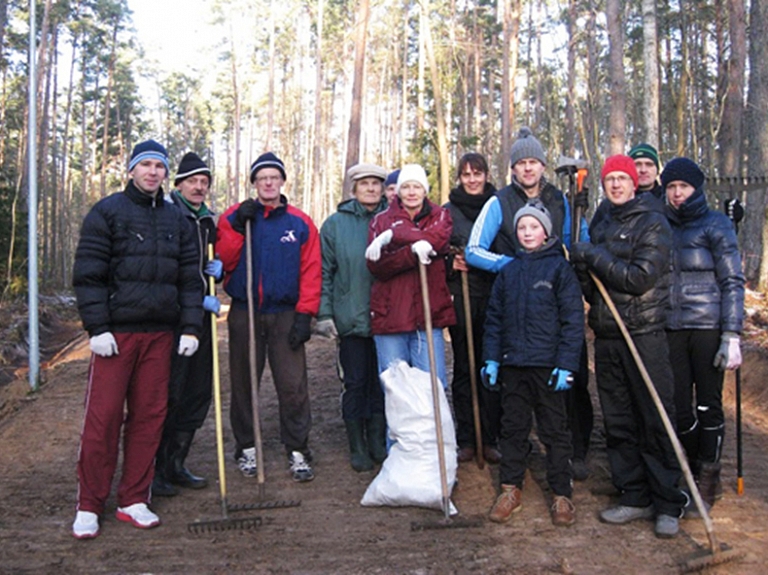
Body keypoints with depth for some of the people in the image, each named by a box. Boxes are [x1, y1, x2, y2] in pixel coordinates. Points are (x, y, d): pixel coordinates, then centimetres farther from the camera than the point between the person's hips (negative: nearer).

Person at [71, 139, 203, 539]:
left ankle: (134, 500, 16)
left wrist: (190, 327, 5)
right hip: (116, 332, -4)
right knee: (103, 417, -4)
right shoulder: (107, 212, 2)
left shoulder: (176, 220, 15)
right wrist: (97, 327, -11)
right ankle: (89, 506, 8)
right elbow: (87, 274, -4)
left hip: (160, 333, 4)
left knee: (149, 416, 5)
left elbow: (190, 278, 14)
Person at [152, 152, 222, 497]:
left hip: (202, 317, 8)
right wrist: (197, 300, -15)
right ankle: (153, 469, 7)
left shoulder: (209, 222, 17)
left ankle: (175, 465, 21)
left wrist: (218, 269, 5)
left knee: (198, 393, 9)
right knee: (169, 393, -6)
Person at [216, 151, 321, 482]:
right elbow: (222, 261, -4)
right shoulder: (234, 218, 6)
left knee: (293, 386, -3)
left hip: (285, 316, -1)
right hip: (244, 315, 1)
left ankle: (298, 451, 6)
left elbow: (311, 271, 0)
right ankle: (246, 448, 22)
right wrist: (238, 227, -14)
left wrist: (305, 314, -7)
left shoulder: (300, 223, 4)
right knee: (243, 384, 9)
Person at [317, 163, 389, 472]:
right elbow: (324, 272, 1)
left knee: (381, 382, 10)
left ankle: (378, 442, 24)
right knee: (356, 383, 5)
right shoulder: (336, 224, 2)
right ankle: (357, 447, 18)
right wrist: (324, 313, -5)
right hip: (351, 318, -1)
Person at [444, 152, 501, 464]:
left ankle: (490, 439, 11)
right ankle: (465, 440, 12)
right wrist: (451, 263, -9)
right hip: (459, 297, 0)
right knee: (463, 368, 4)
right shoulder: (447, 212, 8)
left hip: (493, 296, 0)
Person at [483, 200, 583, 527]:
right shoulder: (508, 270, 10)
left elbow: (573, 319, -6)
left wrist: (566, 365, -12)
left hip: (548, 365, -4)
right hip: (513, 365, 4)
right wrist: (492, 358, 5)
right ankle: (511, 489, 22)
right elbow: (494, 317, 12)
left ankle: (561, 495, 16)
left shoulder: (560, 267, -2)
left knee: (554, 430, 5)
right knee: (513, 428, 11)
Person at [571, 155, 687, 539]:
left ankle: (668, 504, 8)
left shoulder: (653, 223, -3)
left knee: (656, 420, -2)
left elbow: (641, 278, -16)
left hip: (644, 334, -6)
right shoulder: (603, 229, 16)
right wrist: (583, 268, -6)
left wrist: (595, 257, -12)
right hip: (607, 335, 6)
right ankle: (634, 497, 19)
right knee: (618, 423, 9)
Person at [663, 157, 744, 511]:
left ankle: (707, 483, 16)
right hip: (672, 329, 4)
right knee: (679, 408, 5)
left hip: (708, 327, -4)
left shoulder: (715, 225, -2)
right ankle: (692, 471, 25)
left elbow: (733, 282, -5)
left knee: (708, 405, 3)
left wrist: (732, 336, -12)